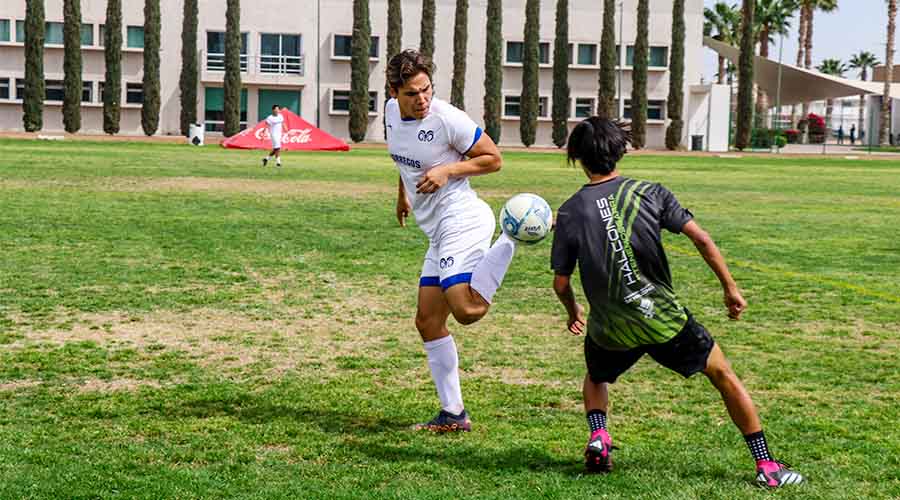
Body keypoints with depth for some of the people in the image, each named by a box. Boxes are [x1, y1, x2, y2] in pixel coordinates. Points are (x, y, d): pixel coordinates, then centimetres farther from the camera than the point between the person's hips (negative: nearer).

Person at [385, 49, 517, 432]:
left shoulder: (447, 118, -15)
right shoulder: (392, 111, 7)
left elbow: (494, 159, -7)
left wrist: (447, 171, -17)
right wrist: (402, 193, 35)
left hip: (462, 220, -8)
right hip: (440, 232, 8)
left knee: (466, 310, -26)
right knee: (428, 322, 9)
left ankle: (517, 236, -11)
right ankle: (453, 415, 16)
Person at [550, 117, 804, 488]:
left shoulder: (569, 212, -2)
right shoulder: (648, 192, -2)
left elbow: (560, 283, 2)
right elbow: (701, 239, -7)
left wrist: (573, 313, 22)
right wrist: (730, 288, 3)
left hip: (609, 331, 1)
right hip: (664, 319, -1)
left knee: (596, 379, 33)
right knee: (723, 375, 15)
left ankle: (598, 437, 6)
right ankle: (766, 466, 13)